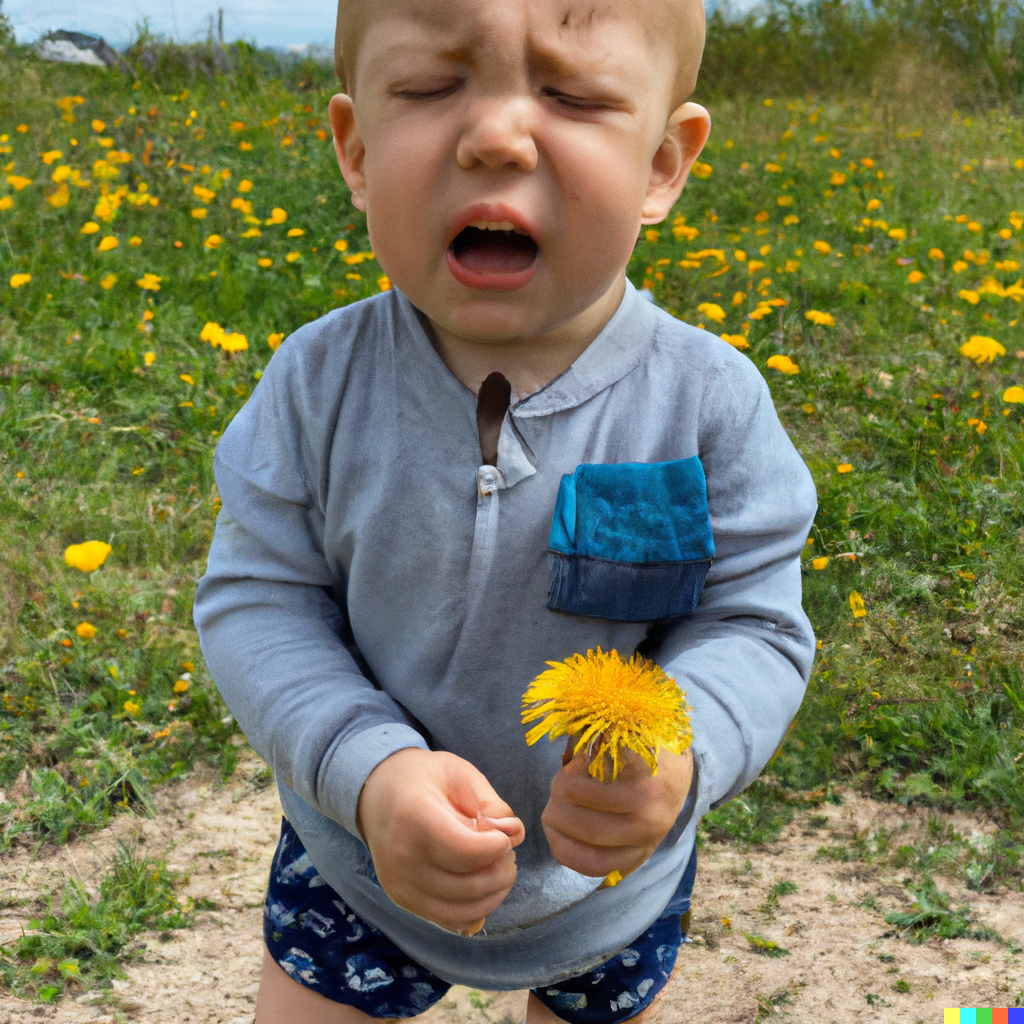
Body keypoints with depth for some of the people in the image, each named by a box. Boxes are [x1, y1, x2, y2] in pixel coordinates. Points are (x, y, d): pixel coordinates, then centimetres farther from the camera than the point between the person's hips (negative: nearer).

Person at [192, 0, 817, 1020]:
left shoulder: (709, 402, -22)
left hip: (611, 880, 1)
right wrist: (369, 771, -33)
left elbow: (754, 627, -16)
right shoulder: (319, 381, -20)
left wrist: (675, 758, -38)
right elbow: (256, 600, -15)